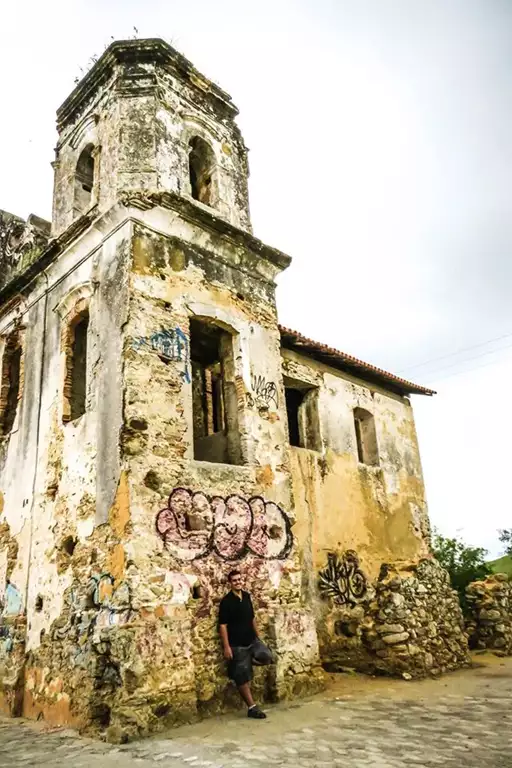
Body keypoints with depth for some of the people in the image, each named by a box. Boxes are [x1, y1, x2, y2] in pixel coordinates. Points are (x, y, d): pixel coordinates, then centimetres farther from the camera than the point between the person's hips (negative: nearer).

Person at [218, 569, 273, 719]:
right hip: (237, 644, -6)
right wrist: (226, 647, -17)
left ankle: (246, 662, 14)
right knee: (243, 677, -1)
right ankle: (252, 708, 13)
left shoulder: (247, 596, 5)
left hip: (252, 640, 6)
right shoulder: (226, 601, -14)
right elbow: (223, 625, -14)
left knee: (267, 657, -11)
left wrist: (258, 636, 15)